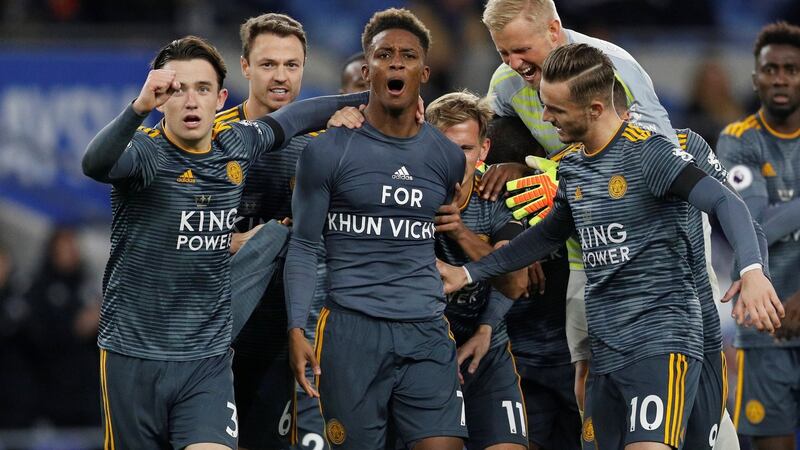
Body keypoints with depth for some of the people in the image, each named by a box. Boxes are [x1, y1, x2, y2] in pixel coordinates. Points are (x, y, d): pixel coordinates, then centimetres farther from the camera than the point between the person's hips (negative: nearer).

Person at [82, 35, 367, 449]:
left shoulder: (237, 145, 4)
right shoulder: (145, 151, -12)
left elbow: (292, 118, 25)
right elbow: (95, 164, -35)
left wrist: (361, 102, 29)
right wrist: (139, 107, -50)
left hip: (208, 358, 3)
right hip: (134, 356, -3)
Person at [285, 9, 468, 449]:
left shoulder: (448, 157, 11)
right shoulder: (327, 151, 1)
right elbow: (303, 247, 1)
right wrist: (296, 330, -10)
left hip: (427, 332, 3)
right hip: (352, 331, -3)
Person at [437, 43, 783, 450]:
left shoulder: (648, 153, -11)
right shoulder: (573, 168, 14)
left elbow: (725, 203, -20)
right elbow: (548, 235, 31)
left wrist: (752, 270, -37)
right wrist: (468, 274, 31)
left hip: (662, 338, -8)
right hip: (605, 351, 8)